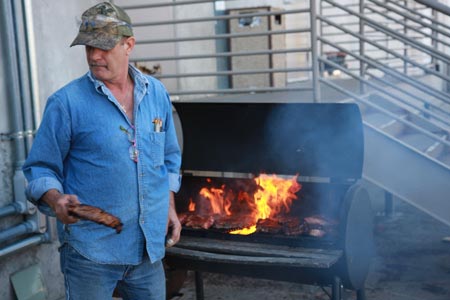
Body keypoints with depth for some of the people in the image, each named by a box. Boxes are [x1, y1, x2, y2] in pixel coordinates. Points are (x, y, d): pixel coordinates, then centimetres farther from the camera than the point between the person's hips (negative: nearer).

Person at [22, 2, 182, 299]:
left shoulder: (157, 93, 5)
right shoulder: (66, 102, -10)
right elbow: (40, 168, -6)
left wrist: (169, 205, 10)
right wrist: (56, 199, -25)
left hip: (150, 245, 4)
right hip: (90, 250, -4)